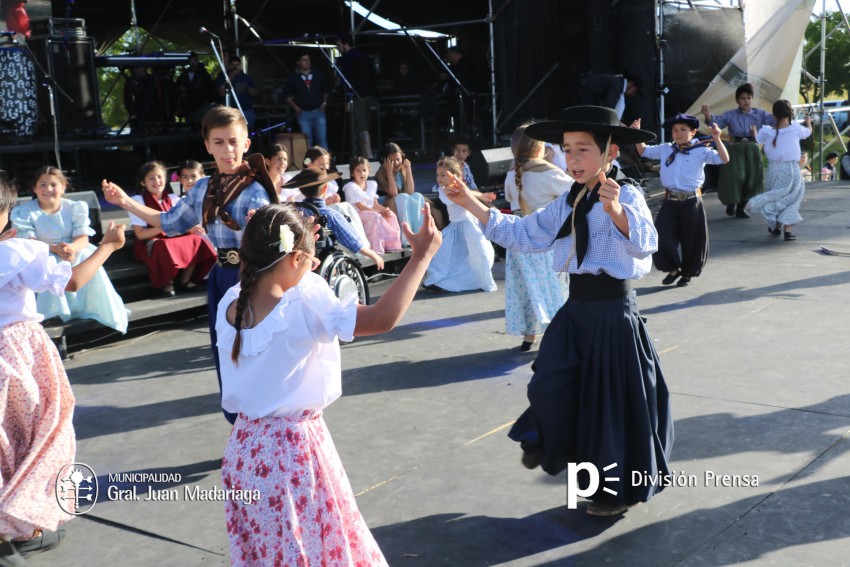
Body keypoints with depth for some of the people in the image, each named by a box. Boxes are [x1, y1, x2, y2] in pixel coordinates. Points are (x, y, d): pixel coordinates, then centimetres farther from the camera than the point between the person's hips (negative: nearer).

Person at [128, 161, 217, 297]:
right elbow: (140, 234, -10)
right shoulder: (137, 200, -4)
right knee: (164, 248, -40)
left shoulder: (173, 199, 10)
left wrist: (189, 228, -20)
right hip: (149, 244, -4)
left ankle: (184, 279, -9)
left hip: (173, 240, 4)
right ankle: (166, 283, -15)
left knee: (196, 240, -26)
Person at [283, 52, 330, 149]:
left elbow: (326, 90, 17)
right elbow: (287, 95, 9)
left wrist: (324, 103, 6)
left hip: (319, 111, 1)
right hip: (303, 113, -1)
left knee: (322, 139, -2)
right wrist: (295, 107, -1)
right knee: (307, 140, 2)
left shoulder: (319, 75, 5)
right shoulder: (293, 78, 1)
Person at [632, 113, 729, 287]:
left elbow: (724, 159, -13)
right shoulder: (665, 149, 6)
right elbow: (643, 151, 18)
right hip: (670, 201, 3)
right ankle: (673, 269, 20)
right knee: (662, 237, -4)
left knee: (692, 240, 7)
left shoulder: (701, 151, -4)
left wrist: (717, 139, -25)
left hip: (691, 202, -2)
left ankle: (687, 273, 28)